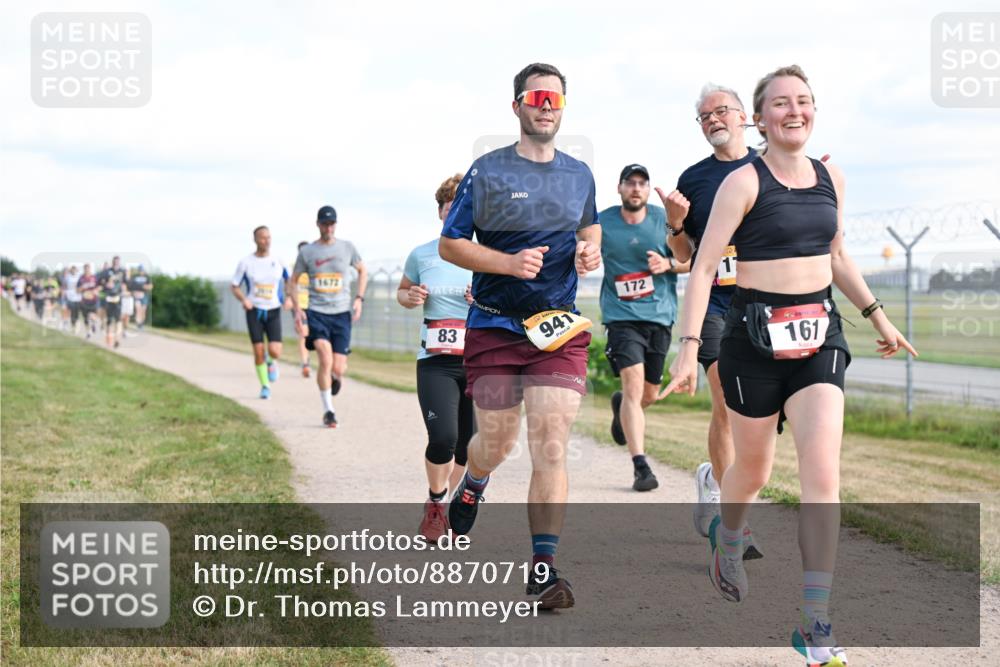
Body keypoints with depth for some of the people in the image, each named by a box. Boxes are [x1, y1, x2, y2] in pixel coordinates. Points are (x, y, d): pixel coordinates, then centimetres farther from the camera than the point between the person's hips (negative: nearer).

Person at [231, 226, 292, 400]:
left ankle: (271, 361, 23)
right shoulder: (245, 262, -3)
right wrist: (243, 299, -16)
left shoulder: (278, 262, 1)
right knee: (258, 352, -4)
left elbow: (288, 280, 17)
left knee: (275, 351, -14)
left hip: (273, 312, 1)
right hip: (254, 311, 0)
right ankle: (265, 386, 15)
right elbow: (234, 287, 4)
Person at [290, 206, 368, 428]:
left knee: (338, 369, -3)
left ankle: (336, 378, 37)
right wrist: (297, 309, 1)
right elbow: (294, 281, 13)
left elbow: (362, 270, 19)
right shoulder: (306, 252, 3)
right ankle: (328, 411, -7)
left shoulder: (347, 247, 4)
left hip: (342, 313, 1)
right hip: (317, 313, -1)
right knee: (325, 361, -19)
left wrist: (359, 298, 7)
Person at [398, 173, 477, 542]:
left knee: (470, 445, 2)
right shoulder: (421, 255, 6)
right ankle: (435, 504, 9)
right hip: (435, 362, -1)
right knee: (443, 438, -18)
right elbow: (402, 291, 22)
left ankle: (454, 507, 29)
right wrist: (410, 297, -1)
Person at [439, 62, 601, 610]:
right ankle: (472, 485, 47)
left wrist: (590, 251, 3)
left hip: (559, 328, 2)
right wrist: (510, 262, -16)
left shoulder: (579, 174, 10)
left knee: (550, 446, -11)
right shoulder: (487, 171, -2)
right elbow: (449, 244, -1)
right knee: (497, 443, 9)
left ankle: (543, 569, -10)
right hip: (493, 328, -2)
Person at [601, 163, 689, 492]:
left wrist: (668, 264, -13)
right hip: (621, 315, -2)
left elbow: (690, 260, 6)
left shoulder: (664, 219, 0)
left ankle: (621, 407, 50)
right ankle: (640, 466, -18)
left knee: (649, 394, 13)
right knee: (633, 384, -19)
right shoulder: (601, 223, -2)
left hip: (660, 316, 3)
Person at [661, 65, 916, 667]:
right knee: (753, 468, 13)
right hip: (755, 336, -3)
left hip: (820, 334, 3)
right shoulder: (744, 182, -8)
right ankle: (727, 536, 50)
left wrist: (878, 317, 24)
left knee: (823, 473, -11)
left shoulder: (831, 178, 7)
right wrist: (689, 347, -17)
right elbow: (705, 267, -10)